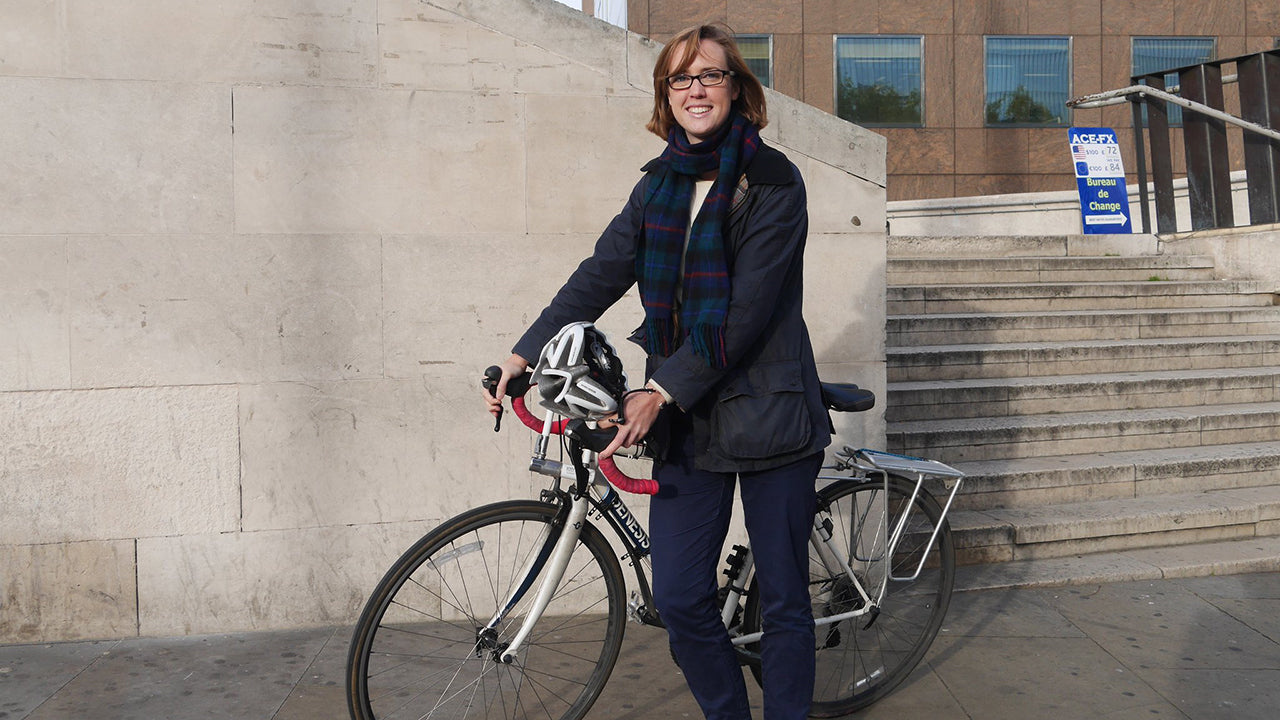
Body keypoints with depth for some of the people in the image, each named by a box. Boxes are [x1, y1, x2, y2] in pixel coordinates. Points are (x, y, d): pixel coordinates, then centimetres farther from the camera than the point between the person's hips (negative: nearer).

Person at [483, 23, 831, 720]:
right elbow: (601, 274, 6)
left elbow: (747, 309, -15)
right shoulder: (660, 184, 10)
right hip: (687, 422, 5)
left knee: (783, 600, 7)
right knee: (678, 598, 3)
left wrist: (662, 390, -19)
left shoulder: (772, 180, -7)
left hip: (768, 415, -4)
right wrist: (524, 354, -3)